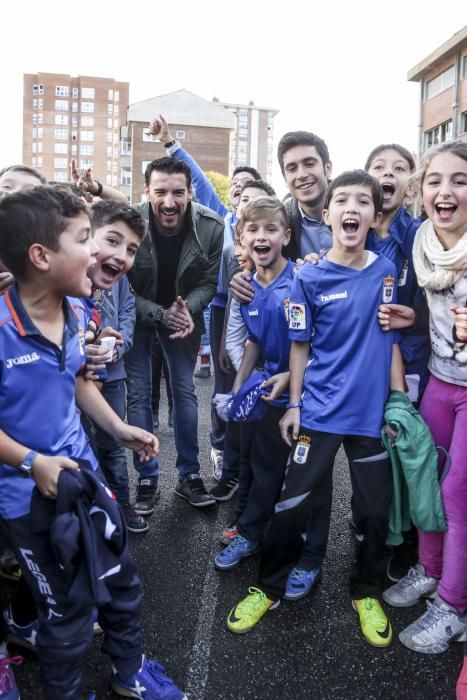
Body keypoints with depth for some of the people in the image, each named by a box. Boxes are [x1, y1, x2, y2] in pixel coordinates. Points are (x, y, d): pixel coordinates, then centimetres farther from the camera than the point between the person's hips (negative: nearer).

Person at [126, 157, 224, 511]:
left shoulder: (211, 226, -21)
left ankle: (189, 475, 20)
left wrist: (187, 310, -27)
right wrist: (160, 314, -27)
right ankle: (147, 479, 13)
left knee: (185, 391, 6)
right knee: (139, 394, -2)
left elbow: (209, 283, -8)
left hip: (184, 313, 2)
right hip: (138, 314, -1)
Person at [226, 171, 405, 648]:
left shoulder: (388, 272, 0)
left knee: (374, 510, 12)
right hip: (320, 411, -1)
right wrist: (294, 405, 1)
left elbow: (394, 339, 5)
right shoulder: (309, 278, -6)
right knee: (294, 504, 5)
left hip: (373, 412, 2)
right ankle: (269, 587, 28)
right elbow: (300, 346, 1)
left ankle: (367, 593, 36)